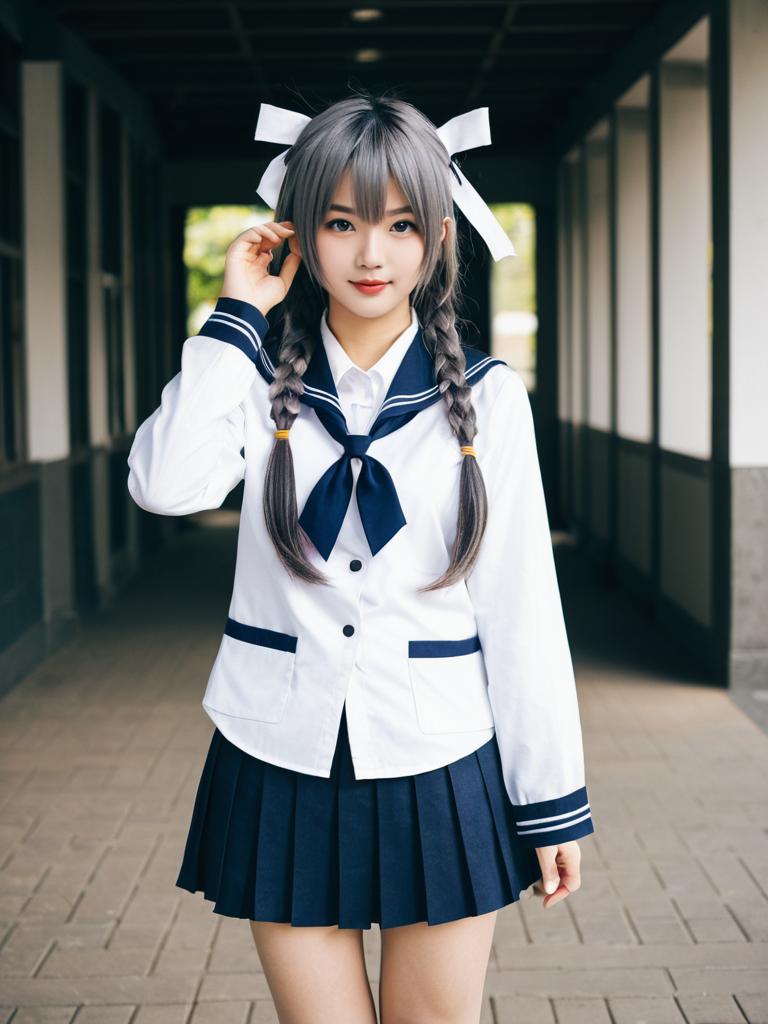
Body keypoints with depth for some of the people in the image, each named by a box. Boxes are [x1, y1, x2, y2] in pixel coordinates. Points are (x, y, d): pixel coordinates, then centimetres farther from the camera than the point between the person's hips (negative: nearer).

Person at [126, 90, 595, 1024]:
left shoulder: (484, 395, -2)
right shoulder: (261, 375, 1)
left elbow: (521, 606, -1)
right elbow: (166, 484, -21)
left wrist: (553, 800, 0)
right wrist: (236, 316, -13)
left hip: (435, 770, 0)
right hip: (284, 767, 1)